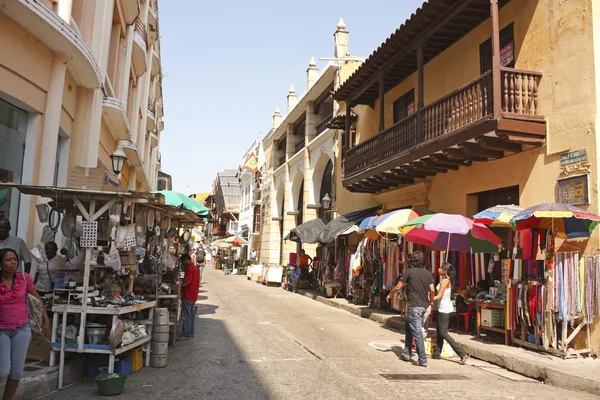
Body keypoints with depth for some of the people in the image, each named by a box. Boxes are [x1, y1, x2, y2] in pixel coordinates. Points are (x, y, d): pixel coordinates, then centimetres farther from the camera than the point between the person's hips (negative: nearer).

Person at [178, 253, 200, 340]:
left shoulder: (189, 269, -17)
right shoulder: (195, 268, 14)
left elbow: (186, 282, -24)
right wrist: (181, 287, 17)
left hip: (188, 296, -10)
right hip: (193, 295, 10)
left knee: (186, 316, -5)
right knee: (190, 314, 16)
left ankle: (186, 335, -2)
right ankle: (190, 333, 23)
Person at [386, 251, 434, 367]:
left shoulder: (409, 272, -7)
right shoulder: (428, 273, 7)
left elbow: (398, 287, -2)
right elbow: (432, 290, 4)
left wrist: (390, 295, 15)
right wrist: (431, 301, 23)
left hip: (415, 306, -7)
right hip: (424, 306, 7)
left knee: (417, 332, -3)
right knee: (408, 327, 21)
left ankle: (423, 360, -3)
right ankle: (407, 353, 25)